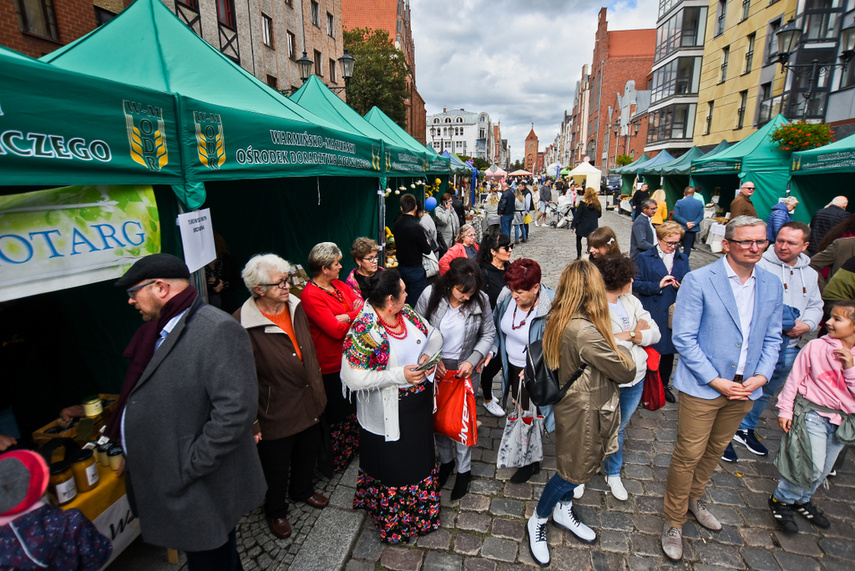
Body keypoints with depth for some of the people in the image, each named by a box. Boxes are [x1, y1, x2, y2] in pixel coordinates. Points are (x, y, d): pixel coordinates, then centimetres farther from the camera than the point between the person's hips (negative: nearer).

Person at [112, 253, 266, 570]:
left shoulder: (219, 330, -23)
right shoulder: (158, 331, 8)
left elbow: (234, 410, -29)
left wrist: (187, 470, -23)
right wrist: (129, 454, 14)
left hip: (201, 494, -8)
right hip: (164, 485, 8)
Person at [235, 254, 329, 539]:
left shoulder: (295, 306, -4)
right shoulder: (243, 324, -25)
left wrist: (318, 391, 15)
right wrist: (250, 420, -17)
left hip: (307, 405, 7)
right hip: (275, 413, -6)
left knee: (308, 452, 27)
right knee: (276, 467, 16)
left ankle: (302, 489, 57)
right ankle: (276, 511, 46)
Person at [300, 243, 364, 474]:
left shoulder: (339, 285, 6)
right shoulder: (311, 296, -19)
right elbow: (336, 330, -25)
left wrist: (347, 316, -18)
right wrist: (356, 315, -12)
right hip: (331, 366, -7)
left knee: (353, 408, 21)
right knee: (336, 413, 9)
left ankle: (353, 449, 42)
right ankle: (332, 461, 30)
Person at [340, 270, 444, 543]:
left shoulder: (406, 313, -5)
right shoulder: (363, 330, -27)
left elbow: (434, 334, 6)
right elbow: (353, 378, -29)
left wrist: (428, 353, -16)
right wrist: (400, 375, -30)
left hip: (420, 403, 7)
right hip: (389, 416, -7)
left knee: (420, 457, 28)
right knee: (393, 467, 15)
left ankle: (421, 509, 55)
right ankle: (393, 521, 43)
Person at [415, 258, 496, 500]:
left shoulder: (480, 300, -15)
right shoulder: (430, 295, -16)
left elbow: (488, 334, -3)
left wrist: (472, 360, -15)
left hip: (466, 370, -1)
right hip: (435, 368, 1)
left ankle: (464, 470, 33)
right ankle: (445, 460, 43)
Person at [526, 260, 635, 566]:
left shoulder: (557, 321, -6)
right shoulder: (586, 332, -34)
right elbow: (627, 372, -21)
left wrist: (610, 343, -3)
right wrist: (620, 346, -3)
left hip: (569, 402, 8)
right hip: (584, 411, -8)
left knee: (577, 465, 26)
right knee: (574, 471, 12)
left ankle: (563, 510, 48)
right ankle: (537, 521, 33)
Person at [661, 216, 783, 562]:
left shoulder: (771, 286, 3)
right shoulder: (698, 281, -14)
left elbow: (772, 338, 10)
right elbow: (683, 338, -15)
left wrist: (761, 376, -6)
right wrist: (717, 381, -17)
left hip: (745, 388, 6)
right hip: (702, 387, -5)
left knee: (716, 450, 22)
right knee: (688, 454, 4)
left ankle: (694, 498, 47)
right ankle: (674, 522, 24)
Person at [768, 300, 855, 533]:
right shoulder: (817, 346, -12)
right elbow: (795, 378, -6)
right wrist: (785, 410, -5)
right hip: (812, 411, -4)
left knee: (823, 470, 16)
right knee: (811, 466, -10)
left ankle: (802, 499, 39)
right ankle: (781, 499, 12)